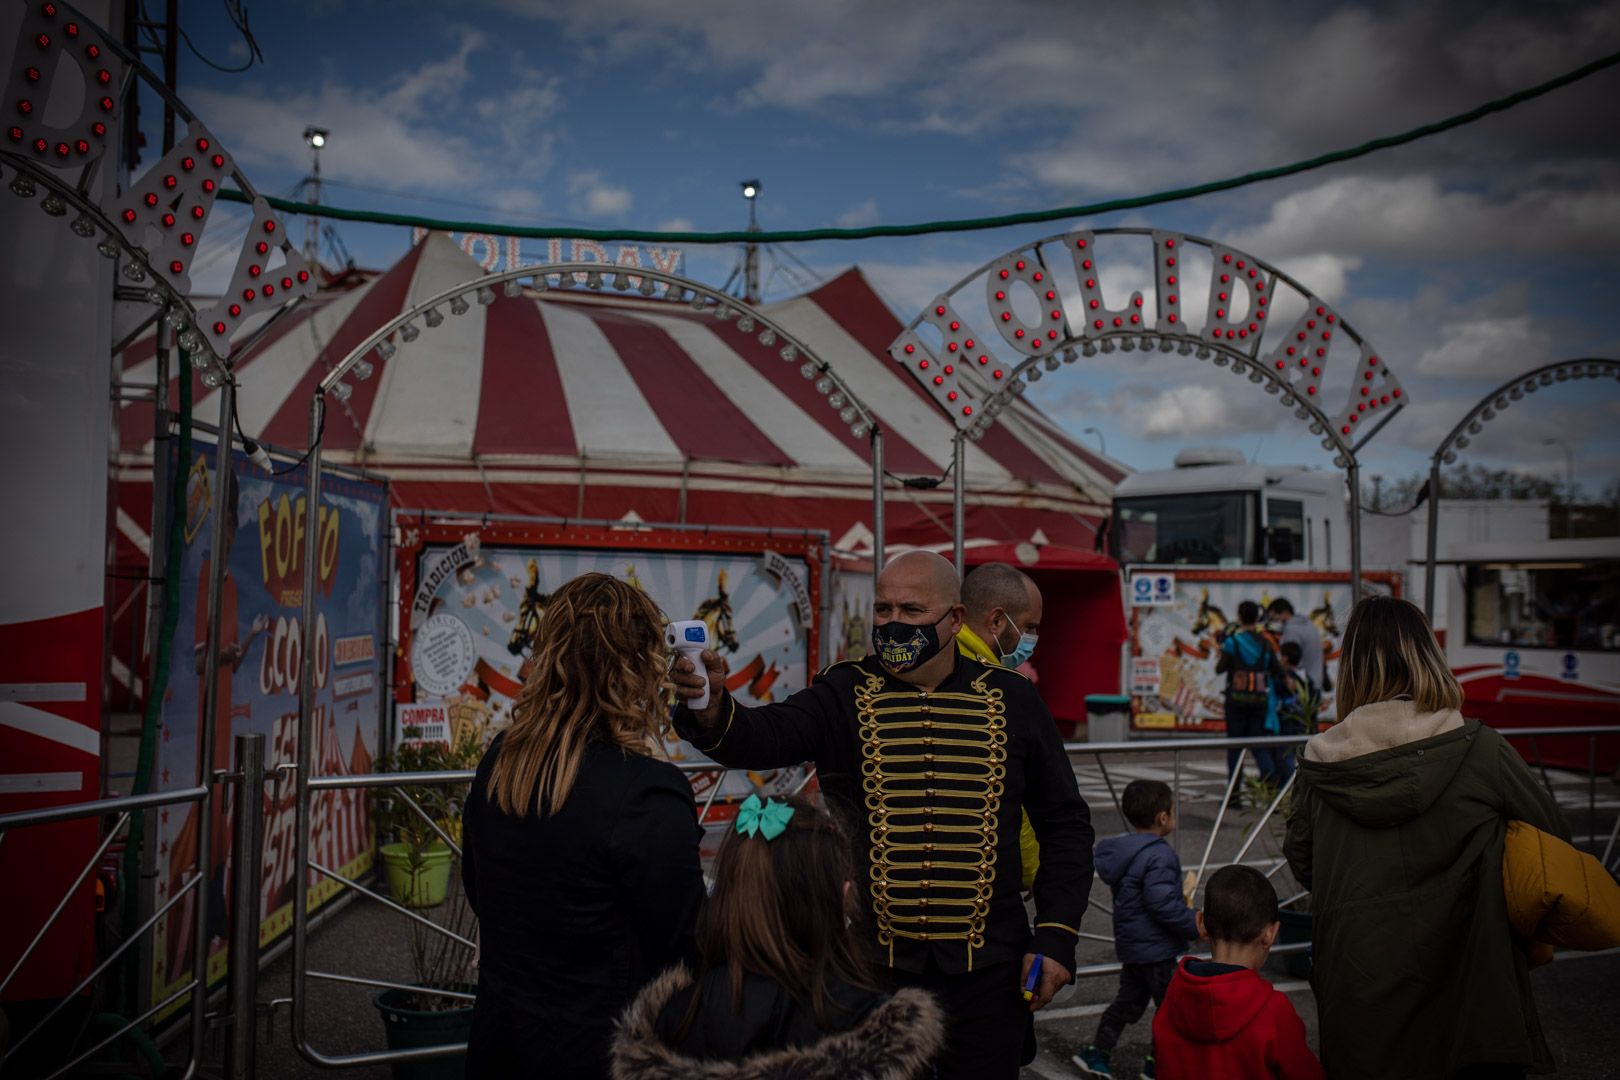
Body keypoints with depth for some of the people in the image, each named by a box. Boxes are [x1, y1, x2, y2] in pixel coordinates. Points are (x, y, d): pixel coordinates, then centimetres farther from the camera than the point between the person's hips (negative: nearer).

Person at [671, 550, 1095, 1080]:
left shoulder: (1011, 700, 1)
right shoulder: (845, 695, -2)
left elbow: (1064, 824, 7)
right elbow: (763, 737, -21)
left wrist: (1056, 936, 0)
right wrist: (711, 707, -43)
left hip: (986, 975, 1)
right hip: (870, 961, 0)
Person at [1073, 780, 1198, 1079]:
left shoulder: (1122, 850, 6)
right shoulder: (1159, 856, -23)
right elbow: (1162, 904, -27)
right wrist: (1194, 924, -16)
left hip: (1130, 943, 9)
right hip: (1155, 949, -9)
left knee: (1129, 999, 20)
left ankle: (1096, 1052, 22)